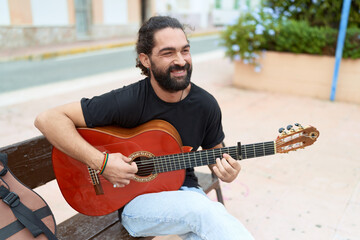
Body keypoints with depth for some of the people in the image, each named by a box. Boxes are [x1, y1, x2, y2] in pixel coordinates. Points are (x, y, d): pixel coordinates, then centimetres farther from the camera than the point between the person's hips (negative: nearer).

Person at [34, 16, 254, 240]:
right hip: (135, 198, -3)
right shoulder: (127, 101, -20)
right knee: (203, 208, -31)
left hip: (184, 190, 4)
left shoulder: (206, 104, -7)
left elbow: (214, 151, 9)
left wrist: (225, 170, -14)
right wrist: (101, 162, -27)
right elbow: (48, 119, -19)